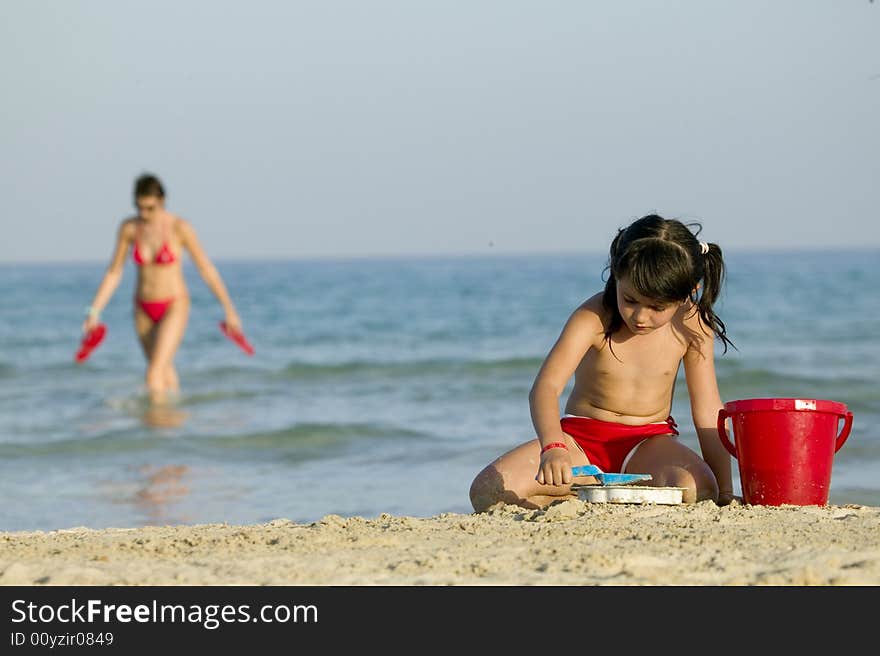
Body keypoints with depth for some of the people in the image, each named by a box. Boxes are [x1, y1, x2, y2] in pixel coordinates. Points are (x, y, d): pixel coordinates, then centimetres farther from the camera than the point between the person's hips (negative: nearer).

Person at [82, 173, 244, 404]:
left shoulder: (179, 228, -17)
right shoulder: (129, 227, -6)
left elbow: (206, 269, -8)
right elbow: (114, 273, 2)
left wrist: (229, 310, -4)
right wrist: (94, 311, -4)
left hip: (174, 308, -5)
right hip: (144, 311, 5)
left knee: (154, 376, -18)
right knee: (164, 370, 21)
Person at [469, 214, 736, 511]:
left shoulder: (692, 324, -10)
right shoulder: (593, 317, -17)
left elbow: (707, 409, -3)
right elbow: (545, 387, -29)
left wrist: (725, 490, -9)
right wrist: (552, 448, -49)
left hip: (649, 442, 0)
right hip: (580, 437, 0)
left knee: (695, 491, -36)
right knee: (486, 492, -24)